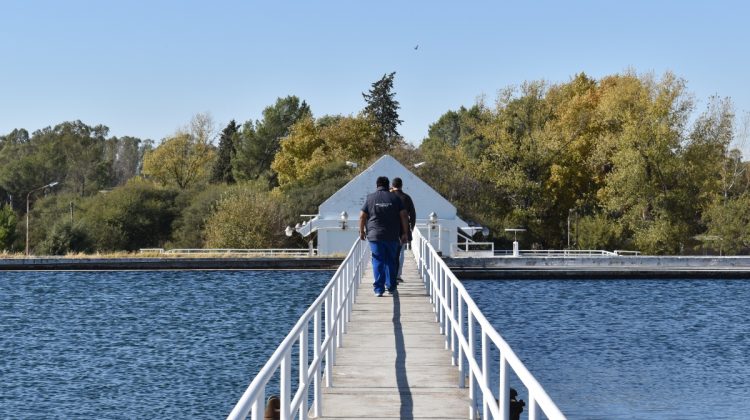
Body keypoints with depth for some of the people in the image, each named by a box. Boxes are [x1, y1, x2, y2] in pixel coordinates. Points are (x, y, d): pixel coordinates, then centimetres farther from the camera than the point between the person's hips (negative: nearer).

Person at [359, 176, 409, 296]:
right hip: (392, 236, 1)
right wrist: (405, 233, 4)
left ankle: (378, 289, -4)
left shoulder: (370, 198, 1)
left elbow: (362, 216, 0)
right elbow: (403, 215, -1)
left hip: (375, 235, -1)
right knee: (391, 261, 13)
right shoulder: (395, 198, 4)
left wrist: (362, 231, 12)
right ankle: (391, 287, 16)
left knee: (378, 261, 0)